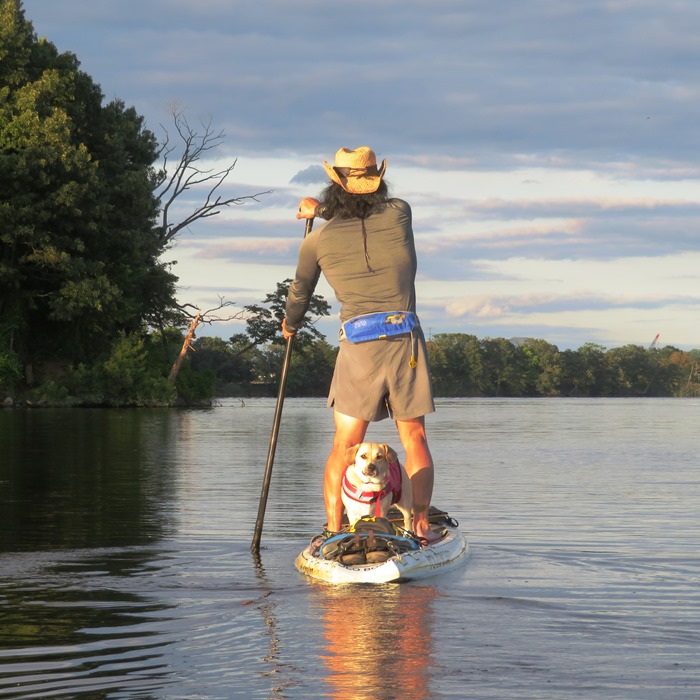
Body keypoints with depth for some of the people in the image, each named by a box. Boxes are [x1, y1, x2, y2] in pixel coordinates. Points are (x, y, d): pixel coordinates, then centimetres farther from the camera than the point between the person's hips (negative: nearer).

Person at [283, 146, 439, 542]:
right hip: (406, 342, 0)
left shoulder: (318, 242, 4)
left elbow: (300, 293, 22)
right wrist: (323, 210, 31)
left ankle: (334, 533, 0)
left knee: (343, 447, 5)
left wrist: (290, 325, 41)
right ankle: (421, 525, 2)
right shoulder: (399, 214, 2)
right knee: (414, 439, 10)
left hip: (357, 348, 0)